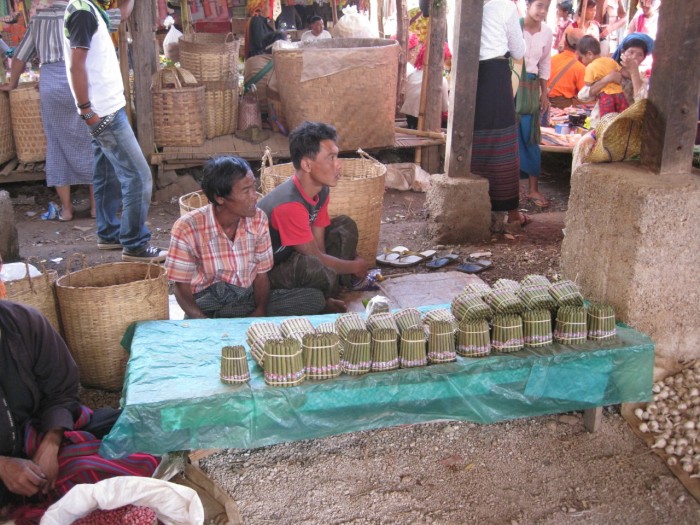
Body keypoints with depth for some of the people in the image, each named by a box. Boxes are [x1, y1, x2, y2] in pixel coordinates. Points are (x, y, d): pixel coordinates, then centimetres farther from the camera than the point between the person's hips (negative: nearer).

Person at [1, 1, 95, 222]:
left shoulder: (37, 19, 15)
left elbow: (20, 56, 20)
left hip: (50, 84, 2)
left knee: (58, 144, 9)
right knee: (91, 143, 7)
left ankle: (66, 208, 11)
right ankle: (96, 204, 9)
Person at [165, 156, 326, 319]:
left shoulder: (258, 219, -3)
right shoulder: (187, 228, -13)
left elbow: (261, 275, 4)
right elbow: (182, 288, -9)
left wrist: (260, 311, -18)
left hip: (249, 299, 7)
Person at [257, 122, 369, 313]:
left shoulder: (320, 190, -5)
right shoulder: (289, 204, -32)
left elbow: (319, 244, -2)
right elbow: (316, 258, -24)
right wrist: (354, 267, -10)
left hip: (289, 255, 9)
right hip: (264, 272, -9)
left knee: (345, 226, 3)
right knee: (317, 269, -37)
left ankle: (324, 297, 2)